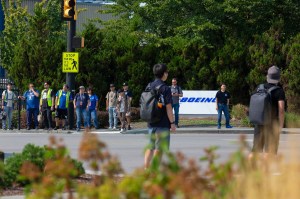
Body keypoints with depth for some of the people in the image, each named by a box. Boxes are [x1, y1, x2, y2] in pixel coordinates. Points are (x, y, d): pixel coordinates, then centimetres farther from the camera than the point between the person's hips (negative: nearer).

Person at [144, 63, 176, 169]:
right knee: (159, 148, -1)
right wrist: (172, 122, -8)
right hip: (162, 124, -6)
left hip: (151, 123, 6)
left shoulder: (149, 86, 8)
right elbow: (168, 107, -14)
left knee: (150, 147, 13)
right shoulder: (165, 88, -12)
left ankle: (146, 168, 8)